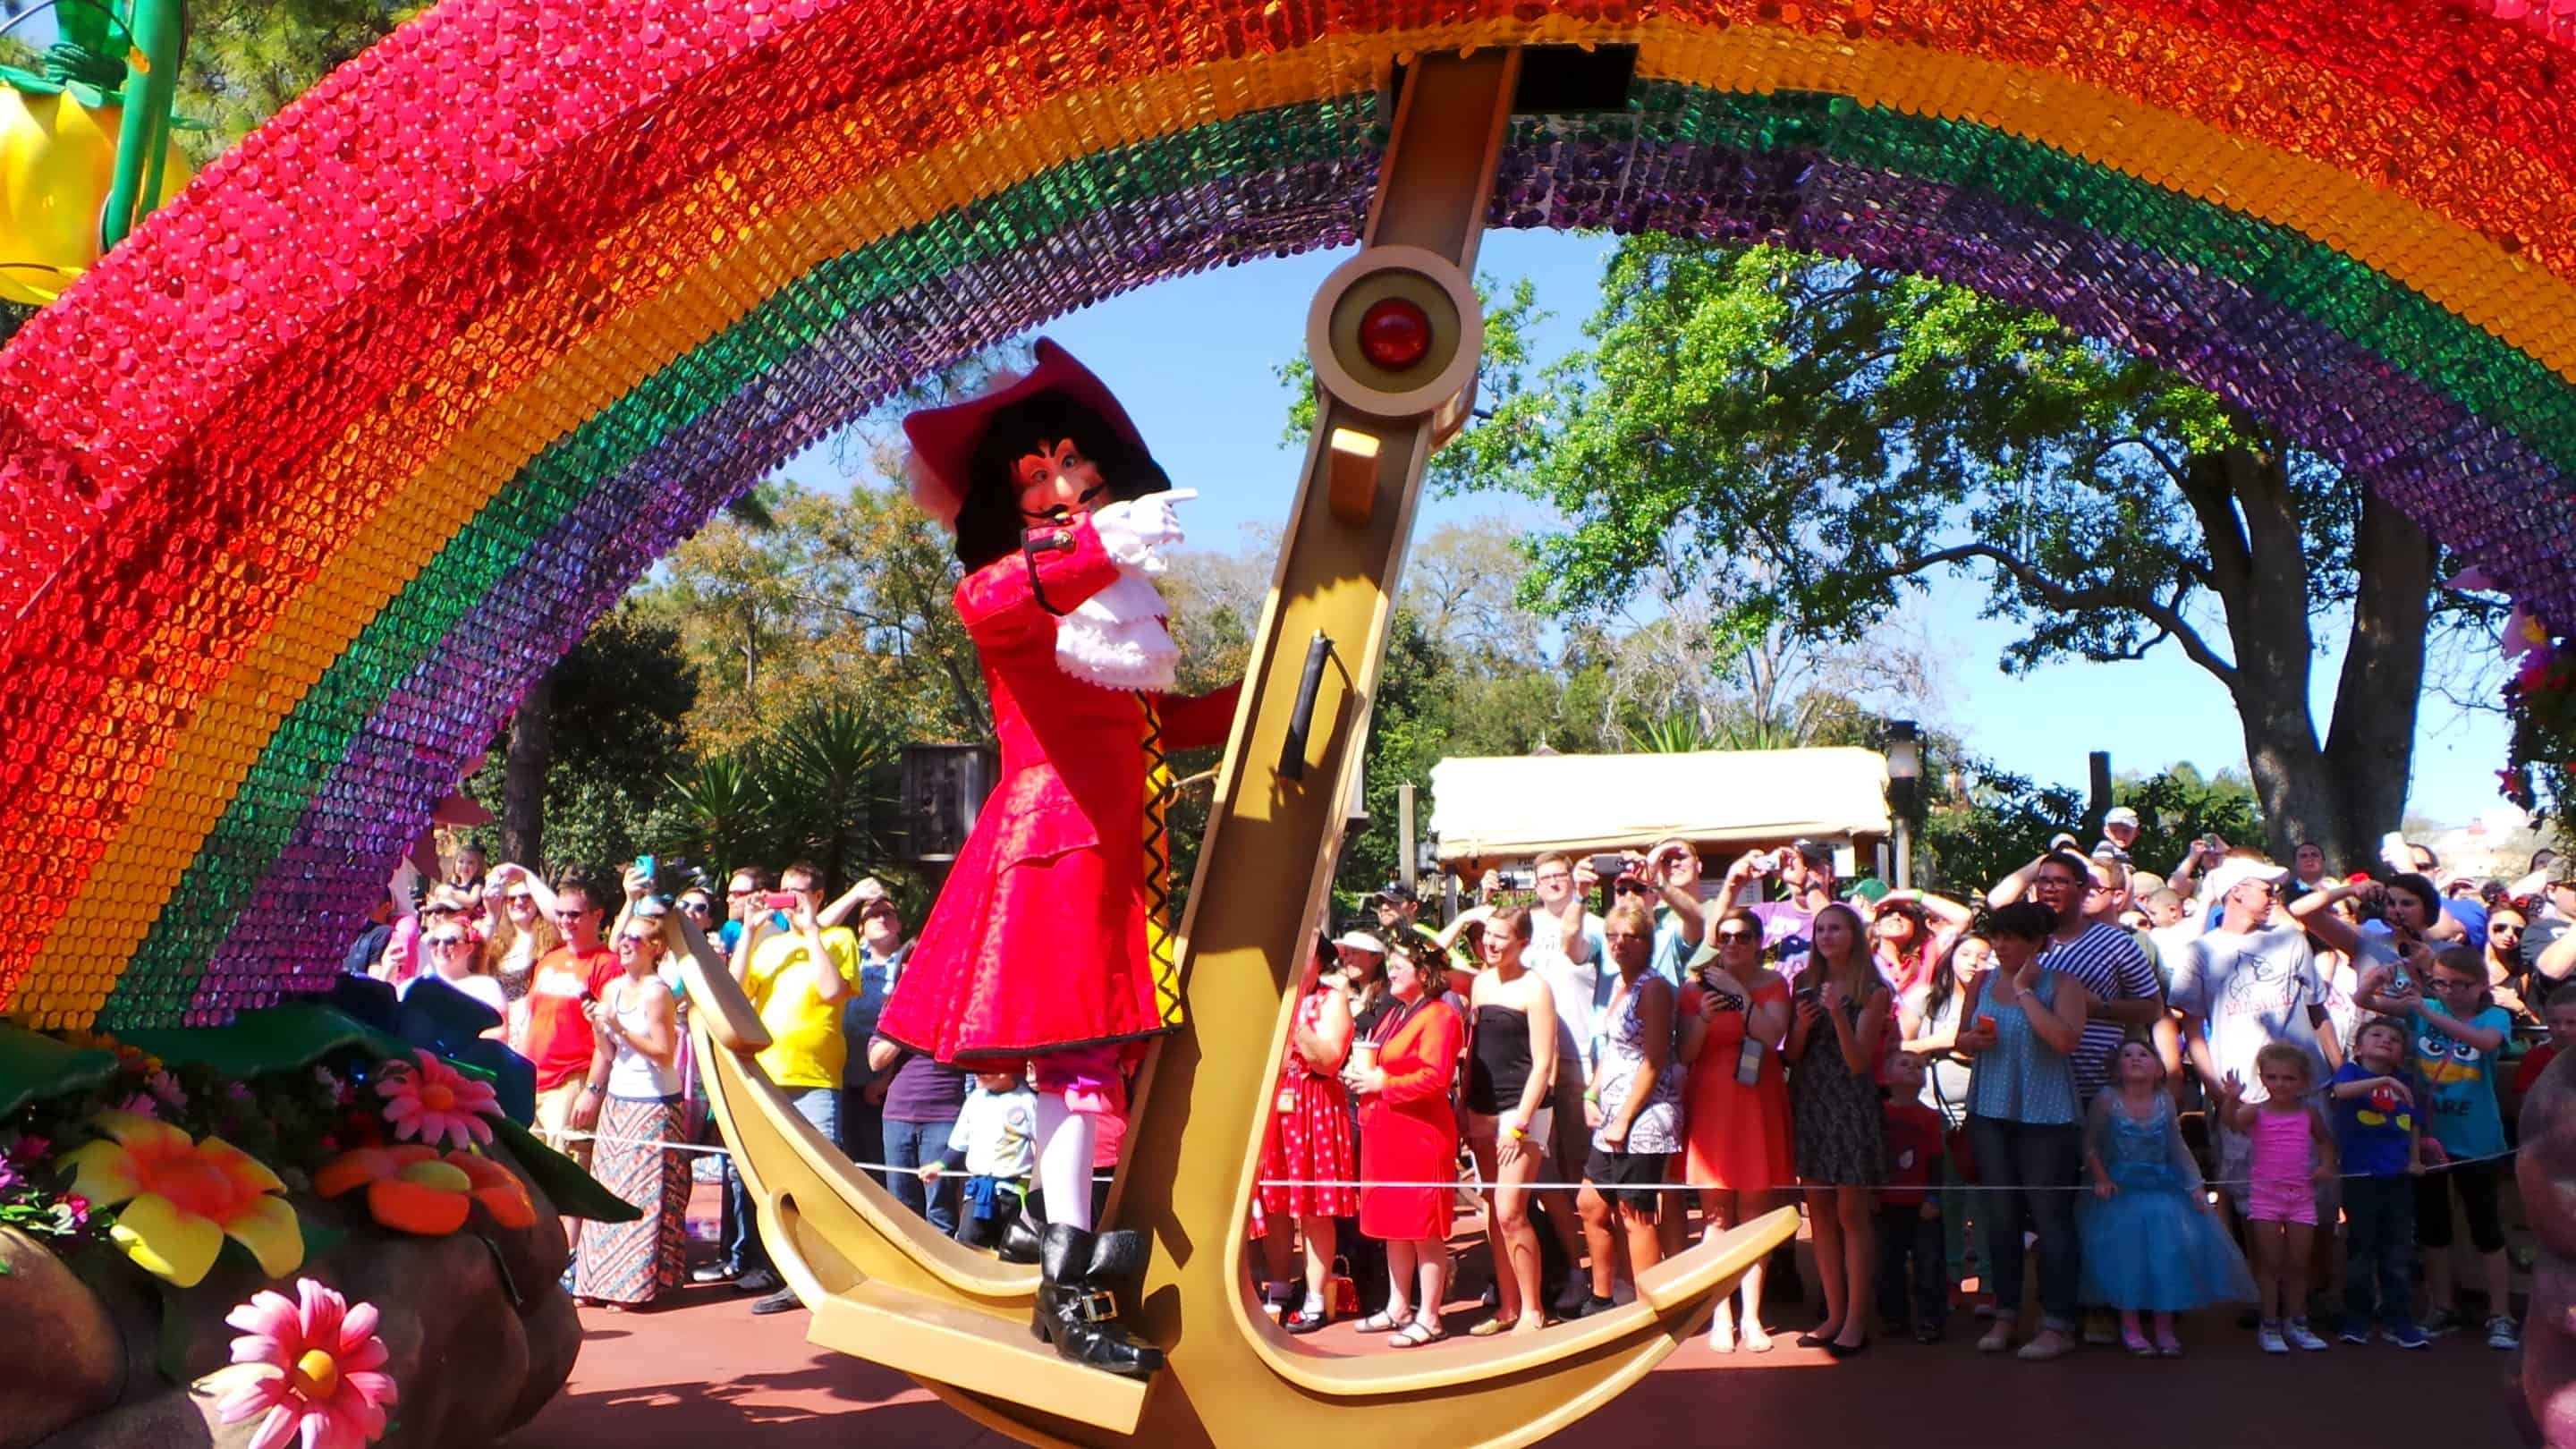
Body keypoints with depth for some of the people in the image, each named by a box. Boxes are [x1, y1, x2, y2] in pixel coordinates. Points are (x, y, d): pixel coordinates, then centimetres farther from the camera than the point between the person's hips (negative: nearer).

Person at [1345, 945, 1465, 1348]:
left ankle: (1429, 1318, 4)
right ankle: (1398, 1308, 24)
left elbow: (1435, 1078, -21)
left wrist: (1381, 1081, -16)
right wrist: (1359, 1075, 5)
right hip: (1384, 1131, 9)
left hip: (1421, 1133, -9)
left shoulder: (1439, 1016, -12)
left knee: (1424, 1228, -2)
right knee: (1392, 1224, 14)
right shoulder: (1393, 1016, 18)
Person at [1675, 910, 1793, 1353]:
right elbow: (1684, 1055, 1)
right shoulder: (1697, 987, 4)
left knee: (1754, 1213, 4)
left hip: (1758, 1105, 0)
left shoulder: (1773, 984, 5)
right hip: (1710, 1104, 0)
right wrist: (1703, 1018, -15)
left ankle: (1751, 1316, 11)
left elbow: (1772, 1035, -12)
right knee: (1717, 1215, 1)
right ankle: (1721, 1317, 7)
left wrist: (1739, 994, -15)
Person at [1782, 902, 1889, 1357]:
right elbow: (1790, 1055, 9)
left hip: (1851, 1105, -5)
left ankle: (1856, 1321, 4)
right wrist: (1802, 1024, -10)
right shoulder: (1804, 983, 9)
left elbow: (1858, 1061, -10)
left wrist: (1837, 1013, -23)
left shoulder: (1872, 992, -3)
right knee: (1819, 1211, 7)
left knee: (1850, 1213, -3)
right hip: (1808, 1102, 5)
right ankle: (1834, 1315, 15)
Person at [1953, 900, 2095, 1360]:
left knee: (2050, 1215, 0)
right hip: (1990, 1112, 5)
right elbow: (1962, 1039, 17)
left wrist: (2024, 990, -18)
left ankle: (2058, 1325, 9)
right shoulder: (1982, 984, 7)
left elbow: (2066, 1039, -23)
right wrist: (1972, 1040, -6)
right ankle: (2005, 1314, 23)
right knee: (1999, 1215, 11)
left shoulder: (2061, 985, -7)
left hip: (2047, 1115, -5)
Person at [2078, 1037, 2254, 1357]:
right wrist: (2101, 1179, -13)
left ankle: (2165, 1326, 4)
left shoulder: (2165, 1101, 0)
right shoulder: (2107, 1101, -9)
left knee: (2169, 1249, -8)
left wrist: (2195, 1184, -1)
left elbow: (2177, 1148, 5)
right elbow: (2090, 1145, -4)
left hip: (2163, 1189, 3)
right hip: (2122, 1190, -3)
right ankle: (2130, 1325, 0)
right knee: (2127, 1249, -12)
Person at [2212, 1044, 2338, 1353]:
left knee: (2297, 1264, 9)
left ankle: (2295, 1323, 20)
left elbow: (2325, 1139, 24)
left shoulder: (2308, 1113, 5)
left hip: (2301, 1196, 3)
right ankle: (2269, 1325, 6)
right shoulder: (2256, 1112, -6)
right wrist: (2231, 1099, -46)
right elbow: (2231, 1122, -27)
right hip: (2265, 1194, -3)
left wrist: (2326, 1165, 7)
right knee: (2270, 1263, 1)